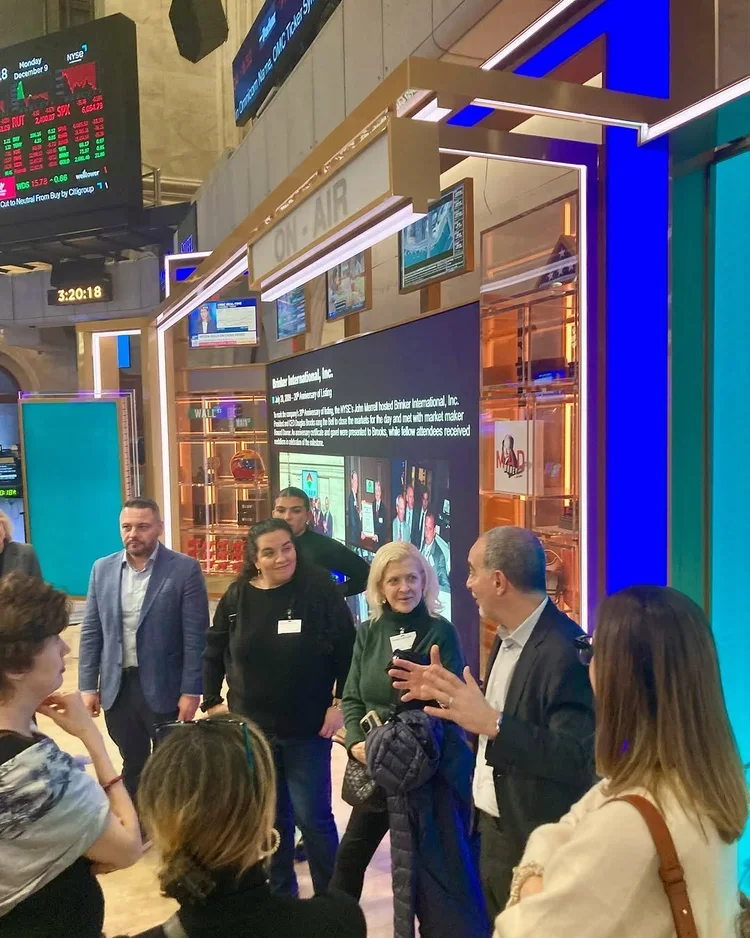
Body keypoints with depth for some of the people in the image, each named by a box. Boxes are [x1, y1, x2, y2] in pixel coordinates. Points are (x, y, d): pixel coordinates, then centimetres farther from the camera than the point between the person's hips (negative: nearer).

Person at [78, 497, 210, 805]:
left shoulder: (185, 569, -11)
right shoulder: (103, 569, 3)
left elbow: (195, 636, -11)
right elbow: (91, 633, 6)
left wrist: (191, 691, -13)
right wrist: (88, 687, 3)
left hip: (164, 688, -4)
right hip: (117, 687, 4)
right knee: (132, 766, 19)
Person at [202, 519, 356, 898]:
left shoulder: (320, 589, -12)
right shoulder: (237, 597, -3)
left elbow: (347, 649, -8)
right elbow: (213, 653, 8)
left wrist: (340, 702, -10)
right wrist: (212, 703, 5)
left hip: (308, 728, -3)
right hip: (253, 728, 3)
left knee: (312, 816, 4)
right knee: (270, 816, 16)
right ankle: (279, 892, 36)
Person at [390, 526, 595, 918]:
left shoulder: (565, 651, -26)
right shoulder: (506, 636, 3)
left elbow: (579, 759, -32)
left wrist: (493, 723, -41)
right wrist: (444, 691, 3)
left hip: (538, 845, -9)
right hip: (493, 830, 9)